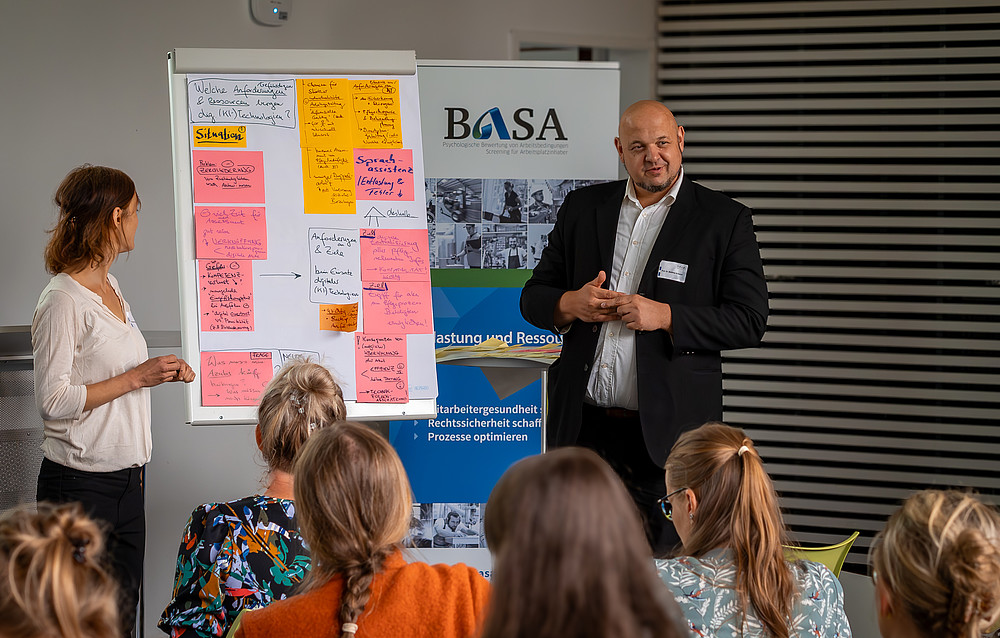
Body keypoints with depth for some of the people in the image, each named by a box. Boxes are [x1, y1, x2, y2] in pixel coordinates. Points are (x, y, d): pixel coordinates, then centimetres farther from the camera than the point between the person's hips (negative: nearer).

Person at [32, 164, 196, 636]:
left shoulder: (111, 286, 12)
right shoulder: (63, 300, -14)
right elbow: (53, 400, -18)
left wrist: (160, 372, 11)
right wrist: (137, 377, -17)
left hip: (126, 480, 9)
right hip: (81, 485, -9)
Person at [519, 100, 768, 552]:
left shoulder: (725, 220, 2)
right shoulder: (582, 208, 12)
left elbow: (749, 320, -4)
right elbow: (534, 297, 15)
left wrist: (665, 316, -15)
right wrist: (570, 305, -8)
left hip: (667, 434, -3)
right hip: (582, 428, 3)